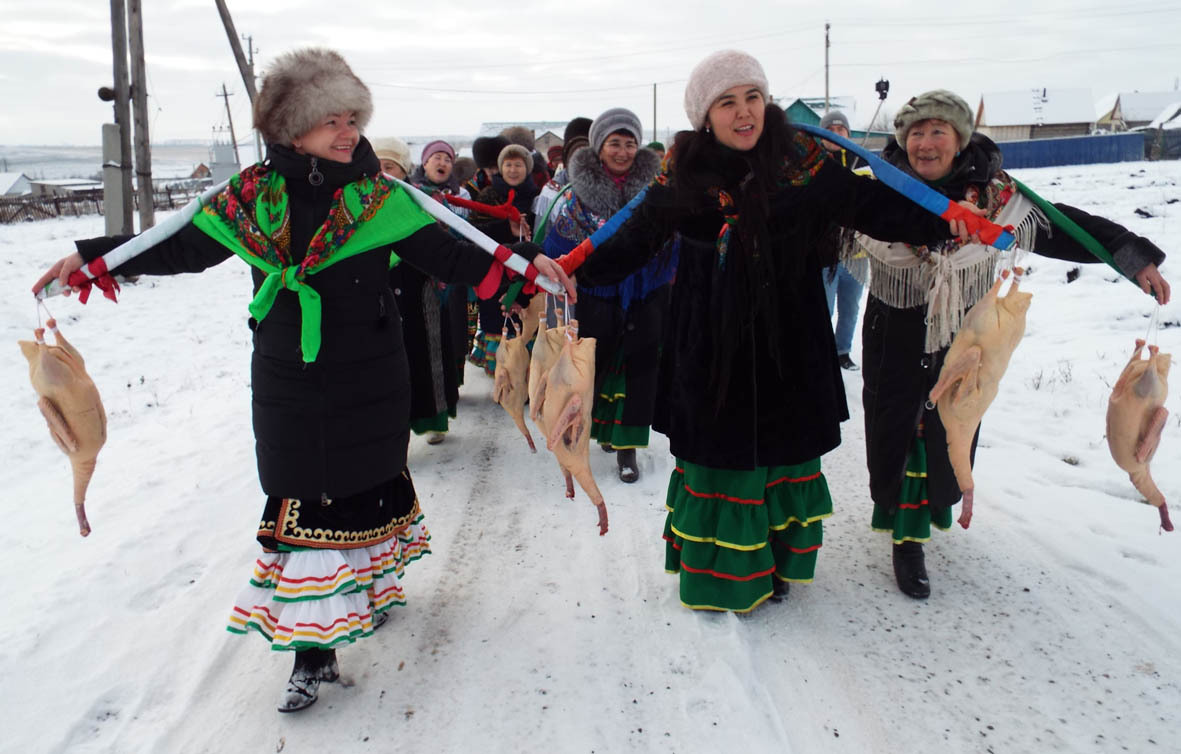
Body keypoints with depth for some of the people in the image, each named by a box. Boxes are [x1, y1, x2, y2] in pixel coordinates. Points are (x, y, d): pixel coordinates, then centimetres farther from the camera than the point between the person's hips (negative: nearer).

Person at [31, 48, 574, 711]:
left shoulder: (380, 198, -5)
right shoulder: (254, 196, 0)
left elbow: (449, 255, -5)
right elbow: (183, 246, 9)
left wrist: (522, 263, -16)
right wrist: (91, 258, 6)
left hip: (369, 389, -1)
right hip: (288, 391, 2)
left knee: (367, 490, 10)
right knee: (301, 507, 3)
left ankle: (375, 586, 36)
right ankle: (315, 649, 12)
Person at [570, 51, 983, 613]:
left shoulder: (800, 164, -5)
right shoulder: (684, 175, -4)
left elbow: (870, 205, -4)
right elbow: (635, 240, 0)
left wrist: (942, 222, -19)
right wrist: (575, 272, -13)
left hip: (787, 340, 1)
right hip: (710, 344, 0)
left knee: (785, 448, 10)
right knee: (716, 451, 6)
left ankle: (775, 561, 33)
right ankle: (716, 569, 27)